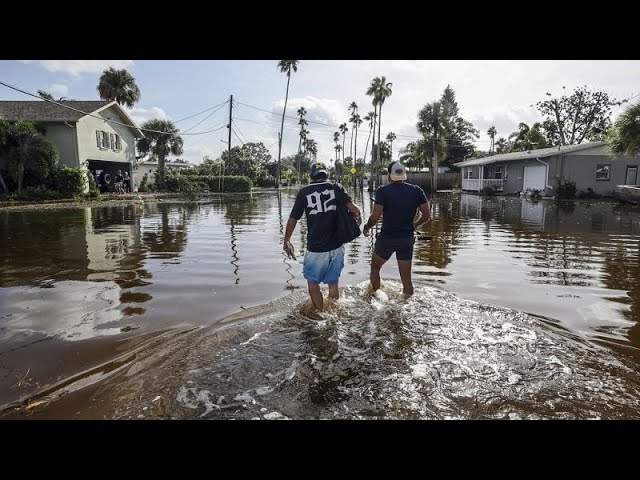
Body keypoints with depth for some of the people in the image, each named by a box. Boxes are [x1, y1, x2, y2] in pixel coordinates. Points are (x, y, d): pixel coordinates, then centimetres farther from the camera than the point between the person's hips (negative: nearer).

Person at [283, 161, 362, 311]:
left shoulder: (304, 192, 0)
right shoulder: (336, 187, 1)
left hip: (315, 248, -2)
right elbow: (353, 208, -12)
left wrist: (286, 241, 15)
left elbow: (293, 219, 2)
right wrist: (358, 217, 10)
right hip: (336, 247, 3)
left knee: (313, 283, 14)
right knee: (333, 282, 18)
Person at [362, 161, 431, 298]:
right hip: (407, 239, 3)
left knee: (375, 268, 21)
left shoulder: (383, 190, -11)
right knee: (406, 278, 12)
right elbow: (427, 215, 2)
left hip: (387, 238, -2)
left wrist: (366, 228, 3)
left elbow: (375, 217, -16)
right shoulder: (417, 191, 0)